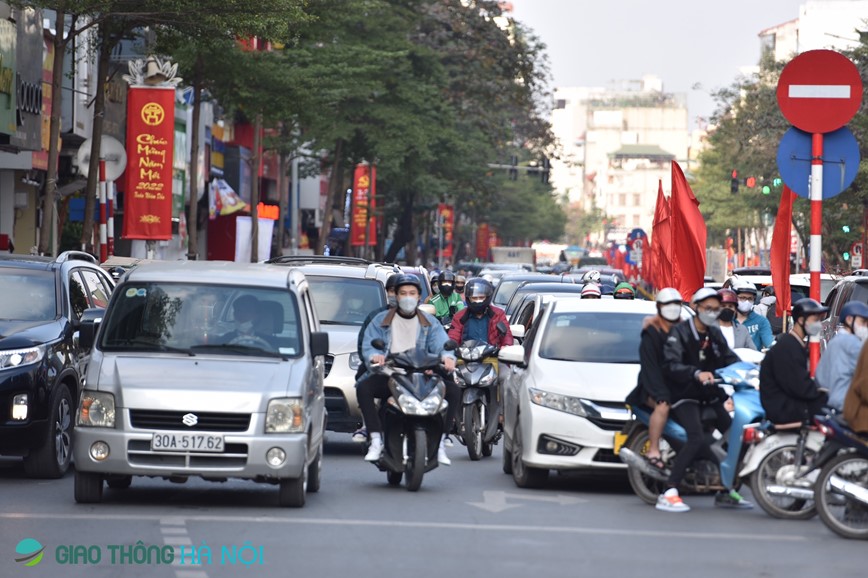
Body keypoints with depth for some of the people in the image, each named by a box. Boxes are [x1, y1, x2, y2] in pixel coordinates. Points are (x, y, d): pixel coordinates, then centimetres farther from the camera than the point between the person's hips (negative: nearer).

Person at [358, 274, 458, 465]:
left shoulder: (430, 323, 15)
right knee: (363, 388, -31)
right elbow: (369, 345, -1)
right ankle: (376, 440, -28)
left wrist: (447, 356, -26)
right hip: (388, 376, -1)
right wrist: (374, 355, -26)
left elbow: (441, 344, -1)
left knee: (453, 391, -22)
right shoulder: (381, 320, 12)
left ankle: (439, 442, -15)